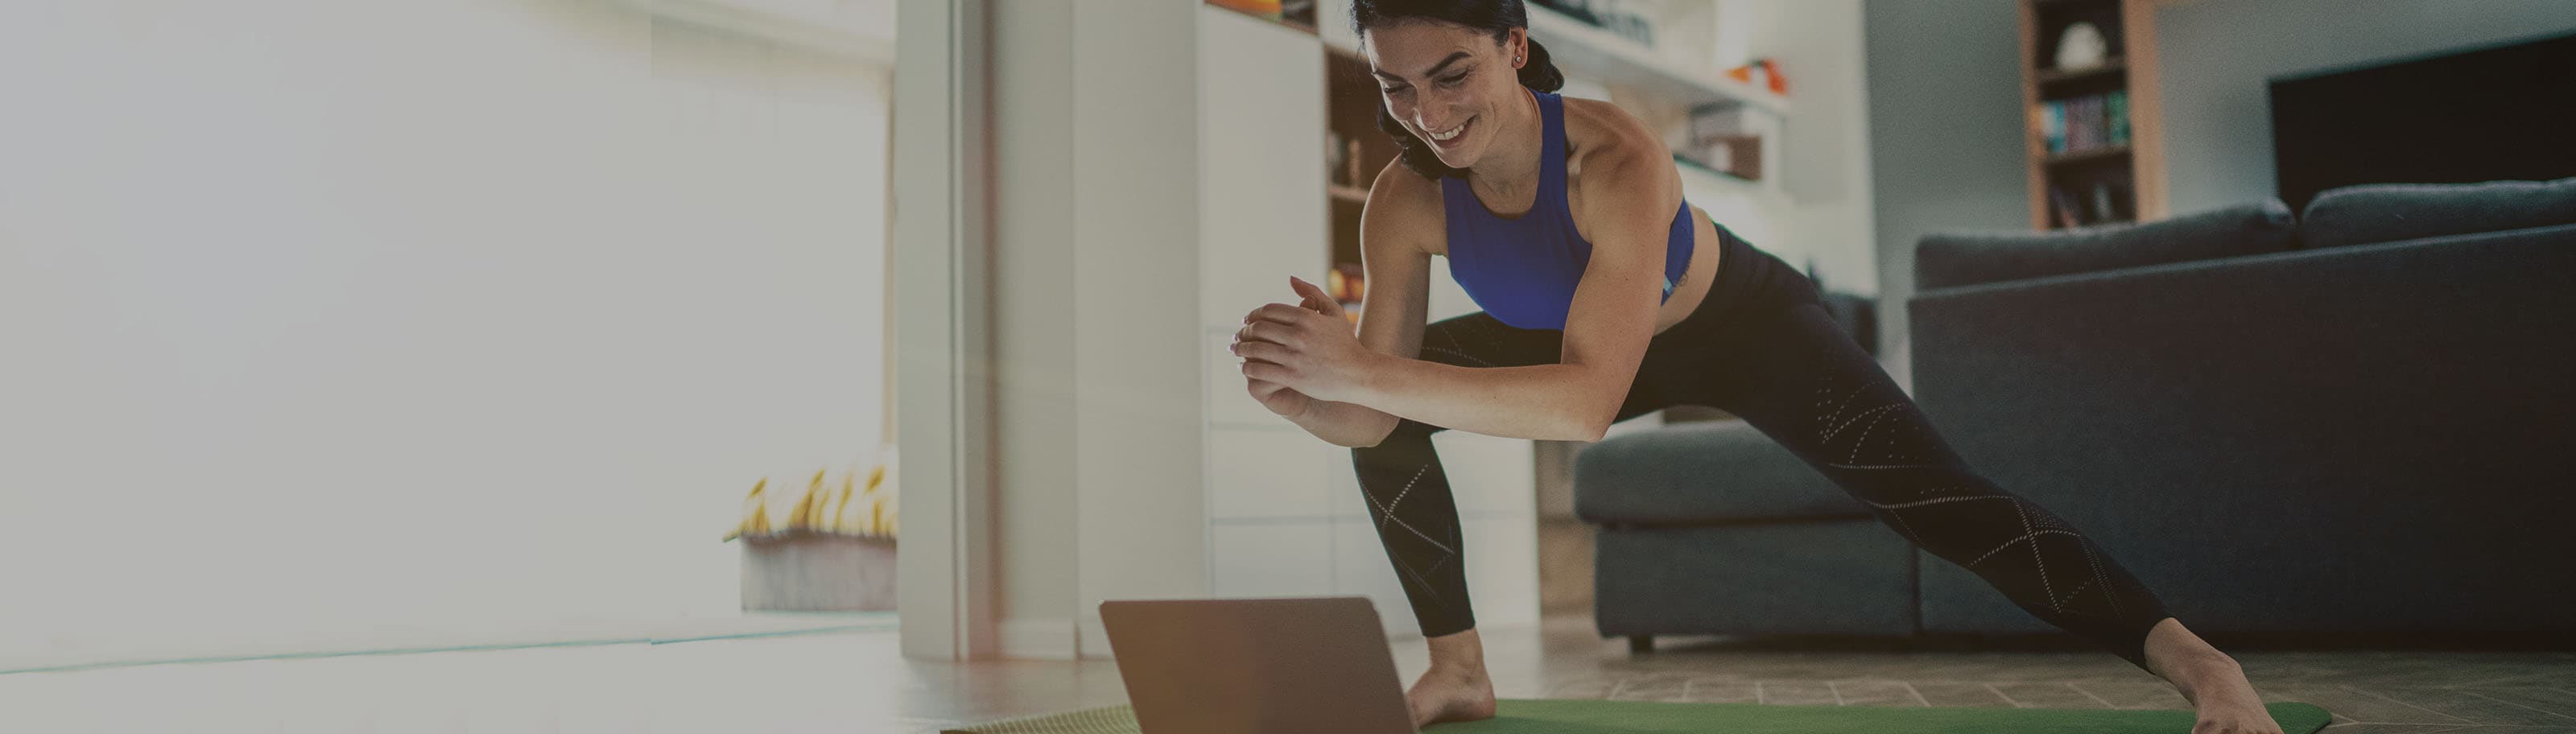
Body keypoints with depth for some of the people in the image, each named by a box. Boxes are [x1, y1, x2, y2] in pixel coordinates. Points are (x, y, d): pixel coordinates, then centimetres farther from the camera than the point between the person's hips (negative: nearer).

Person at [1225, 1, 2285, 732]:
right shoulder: (1405, 201, -25)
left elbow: (1587, 404, -48)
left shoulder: (1615, 158, -40)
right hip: (1600, 343, 5)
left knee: (1938, 501, -18)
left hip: (1746, 329, -4)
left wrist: (1369, 375, -56)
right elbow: (1372, 422, -23)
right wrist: (1299, 385, -47)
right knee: (1384, 416, -6)